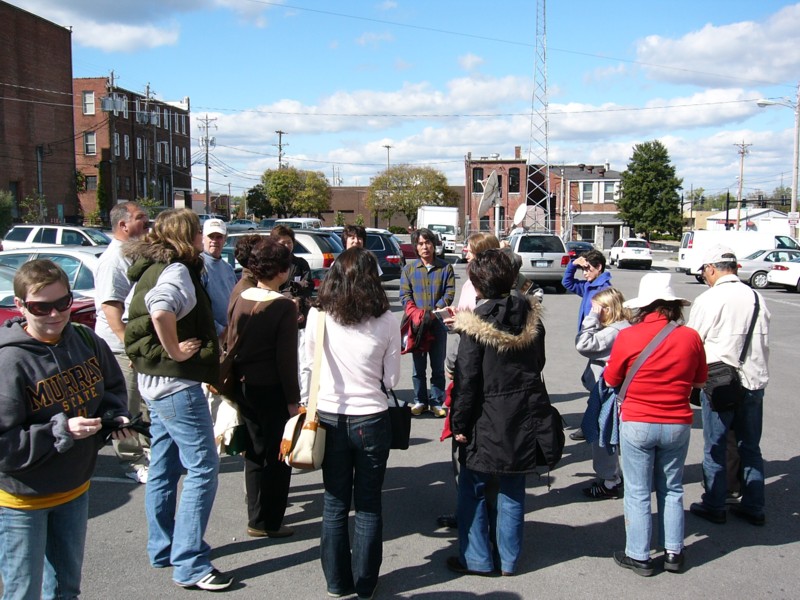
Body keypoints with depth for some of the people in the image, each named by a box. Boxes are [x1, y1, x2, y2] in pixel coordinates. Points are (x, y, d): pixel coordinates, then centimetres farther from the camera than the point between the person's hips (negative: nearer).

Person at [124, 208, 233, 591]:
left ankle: (162, 548, 30)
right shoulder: (176, 270, -17)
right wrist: (174, 351, -23)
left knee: (164, 468, 17)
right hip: (177, 383, -10)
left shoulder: (152, 268, 13)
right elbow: (161, 310, -36)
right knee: (203, 469, -5)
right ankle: (189, 564, 0)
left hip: (155, 380, 10)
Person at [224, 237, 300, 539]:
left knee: (254, 451, 19)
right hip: (272, 389, -6)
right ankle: (269, 522, 14)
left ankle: (257, 517, 29)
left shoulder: (238, 300, 1)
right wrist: (293, 399, -9)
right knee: (277, 455, 7)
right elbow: (287, 358, -16)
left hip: (244, 386, 6)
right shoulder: (284, 307, -16)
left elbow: (230, 344, 6)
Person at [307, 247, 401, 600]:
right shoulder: (387, 322, -11)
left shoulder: (318, 316, -9)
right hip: (371, 419, -1)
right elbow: (391, 379, -3)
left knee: (335, 504, 15)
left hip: (329, 418, 1)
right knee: (368, 505, 13)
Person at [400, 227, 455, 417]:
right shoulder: (409, 269, 8)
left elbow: (449, 293, -4)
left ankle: (437, 402, 13)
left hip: (438, 322, -1)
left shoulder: (446, 268, 4)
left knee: (438, 366, 6)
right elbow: (405, 295, 2)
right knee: (418, 365, 7)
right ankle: (420, 401, 16)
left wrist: (434, 311, -17)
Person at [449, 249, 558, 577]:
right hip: (524, 418, 5)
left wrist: (459, 423, -7)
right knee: (512, 491, 14)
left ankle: (477, 559, 17)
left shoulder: (476, 323, -15)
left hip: (487, 420, -5)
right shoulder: (531, 316, 2)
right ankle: (508, 559, 23)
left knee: (473, 489, 10)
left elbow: (466, 378, -14)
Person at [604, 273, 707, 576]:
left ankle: (639, 556, 17)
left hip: (637, 424, -2)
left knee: (638, 492, 9)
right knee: (671, 489, 18)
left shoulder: (628, 337, -14)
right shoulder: (690, 337, -8)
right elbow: (699, 380, 6)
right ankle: (673, 552, 26)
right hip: (677, 425, 3)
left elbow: (611, 379, -1)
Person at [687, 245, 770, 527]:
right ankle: (753, 508, 23)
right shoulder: (757, 298, 4)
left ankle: (713, 506, 16)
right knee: (751, 446, 15)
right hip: (754, 381, 5)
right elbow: (765, 342, 11)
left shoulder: (708, 300, -12)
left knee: (715, 448, 7)